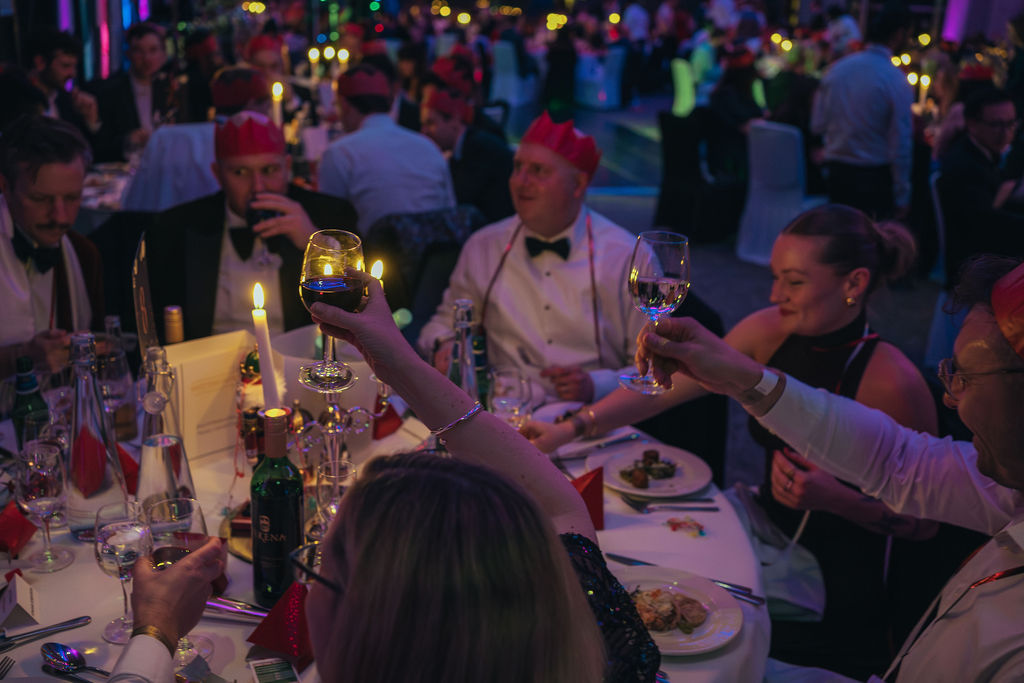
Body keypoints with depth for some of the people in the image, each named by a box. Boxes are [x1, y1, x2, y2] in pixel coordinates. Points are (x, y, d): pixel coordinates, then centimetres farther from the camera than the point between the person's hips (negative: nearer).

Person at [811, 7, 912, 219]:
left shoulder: (836, 69, -1)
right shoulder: (897, 81, -14)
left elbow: (818, 125, 4)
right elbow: (900, 144, -13)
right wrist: (902, 197, -6)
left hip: (837, 174, 5)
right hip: (875, 178, -5)